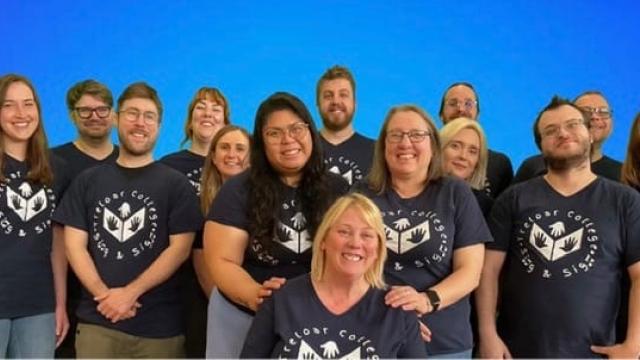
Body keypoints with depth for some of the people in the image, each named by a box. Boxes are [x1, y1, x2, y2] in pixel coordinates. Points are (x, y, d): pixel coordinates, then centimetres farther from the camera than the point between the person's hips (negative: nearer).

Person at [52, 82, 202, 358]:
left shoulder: (176, 184, 2)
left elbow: (180, 248, -5)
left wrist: (130, 293, -13)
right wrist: (105, 295, -10)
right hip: (96, 319, 2)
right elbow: (74, 244, 4)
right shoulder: (87, 181, 10)